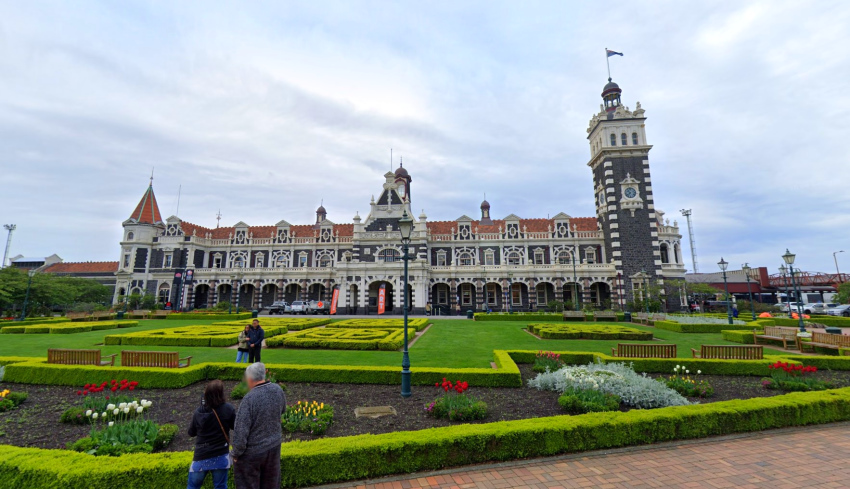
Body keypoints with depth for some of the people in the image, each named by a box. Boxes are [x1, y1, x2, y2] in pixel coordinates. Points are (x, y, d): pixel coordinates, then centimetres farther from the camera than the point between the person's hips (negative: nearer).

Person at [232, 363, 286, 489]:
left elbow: (241, 430, -22)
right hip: (274, 446, 5)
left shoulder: (249, 398, -27)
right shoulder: (278, 390, -11)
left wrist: (236, 453, -8)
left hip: (252, 451, -5)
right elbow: (283, 409, 9)